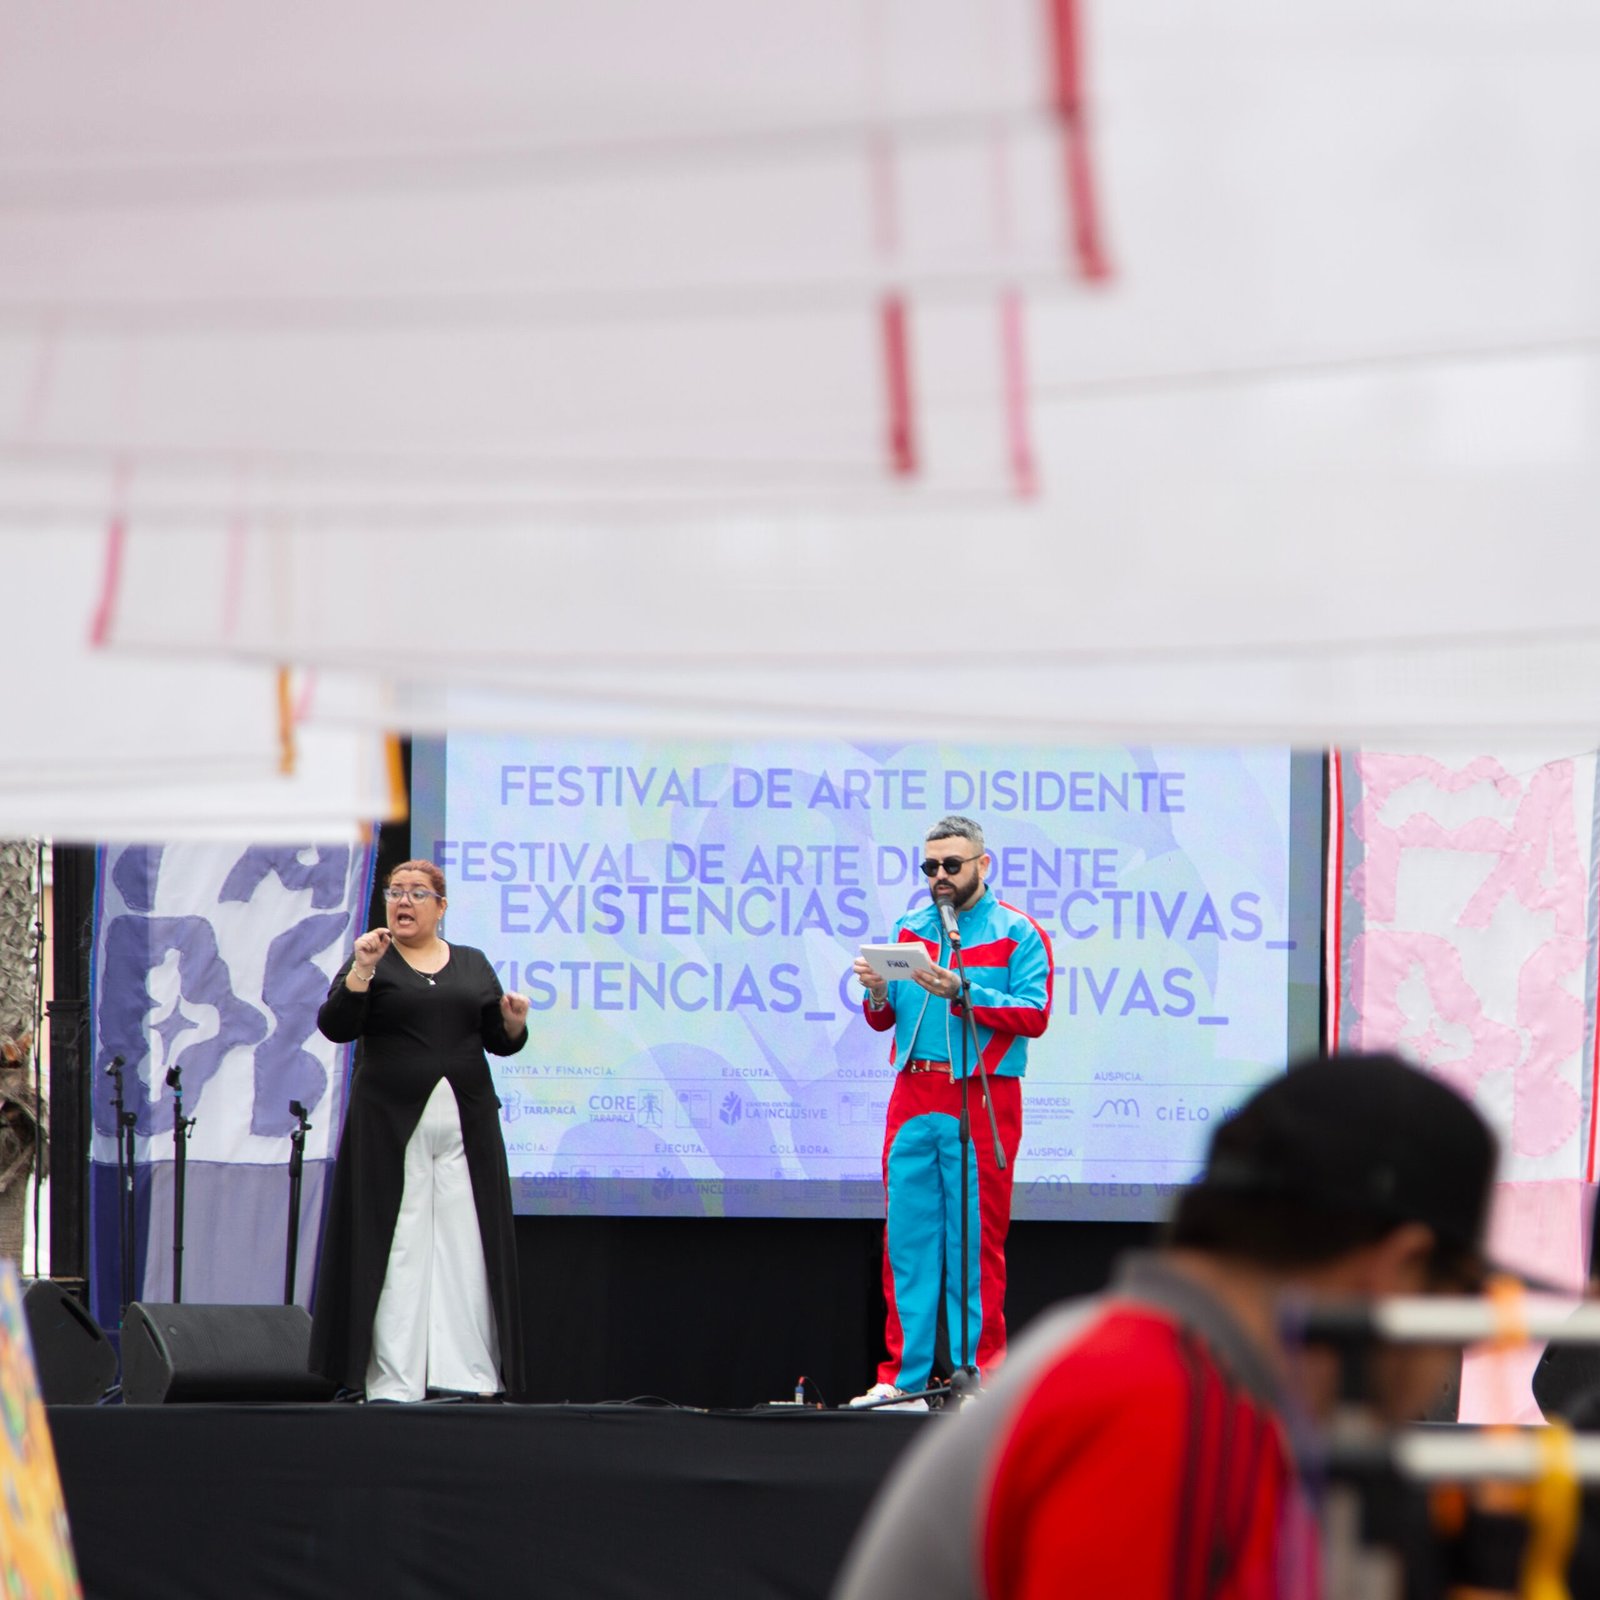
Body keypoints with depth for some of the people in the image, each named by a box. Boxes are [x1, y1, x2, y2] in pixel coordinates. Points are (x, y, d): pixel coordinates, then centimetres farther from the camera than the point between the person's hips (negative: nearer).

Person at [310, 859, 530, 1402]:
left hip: (466, 1127, 3)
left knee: (465, 1247, 0)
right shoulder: (372, 962, 6)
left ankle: (468, 1374, 2)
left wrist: (514, 1024, -6)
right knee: (396, 1249, -5)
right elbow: (335, 1026, -8)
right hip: (391, 1127, -3)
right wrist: (361, 971, -20)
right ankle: (393, 1383, -5)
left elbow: (498, 1041, 14)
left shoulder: (473, 965, 15)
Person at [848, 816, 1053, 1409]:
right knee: (907, 1239, 2)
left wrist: (960, 992, -18)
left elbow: (1034, 1015, -9)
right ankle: (903, 1377, 5)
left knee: (976, 1243, -4)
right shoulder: (909, 929, 16)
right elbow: (882, 1021, 15)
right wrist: (877, 993, -8)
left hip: (982, 1098, -4)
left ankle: (978, 1376, -1)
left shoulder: (1017, 933, 2)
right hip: (913, 1096, 4)